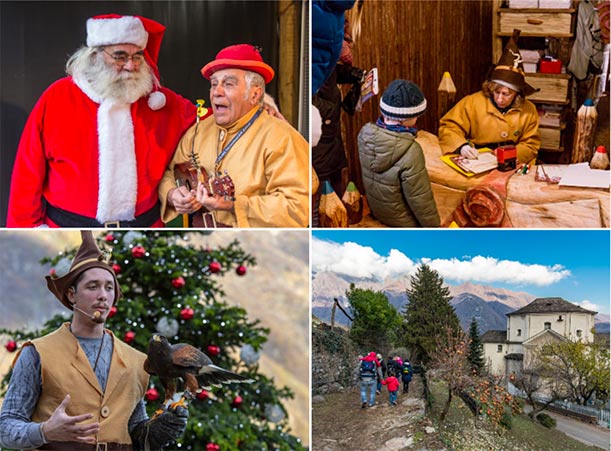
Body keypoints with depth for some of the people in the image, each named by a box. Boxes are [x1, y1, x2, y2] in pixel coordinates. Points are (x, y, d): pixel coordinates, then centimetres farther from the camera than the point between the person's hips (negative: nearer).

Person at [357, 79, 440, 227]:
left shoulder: (365, 133, -16)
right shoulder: (410, 151, -35)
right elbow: (420, 199, -25)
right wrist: (434, 227, -10)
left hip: (376, 210, 7)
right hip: (402, 221, -7)